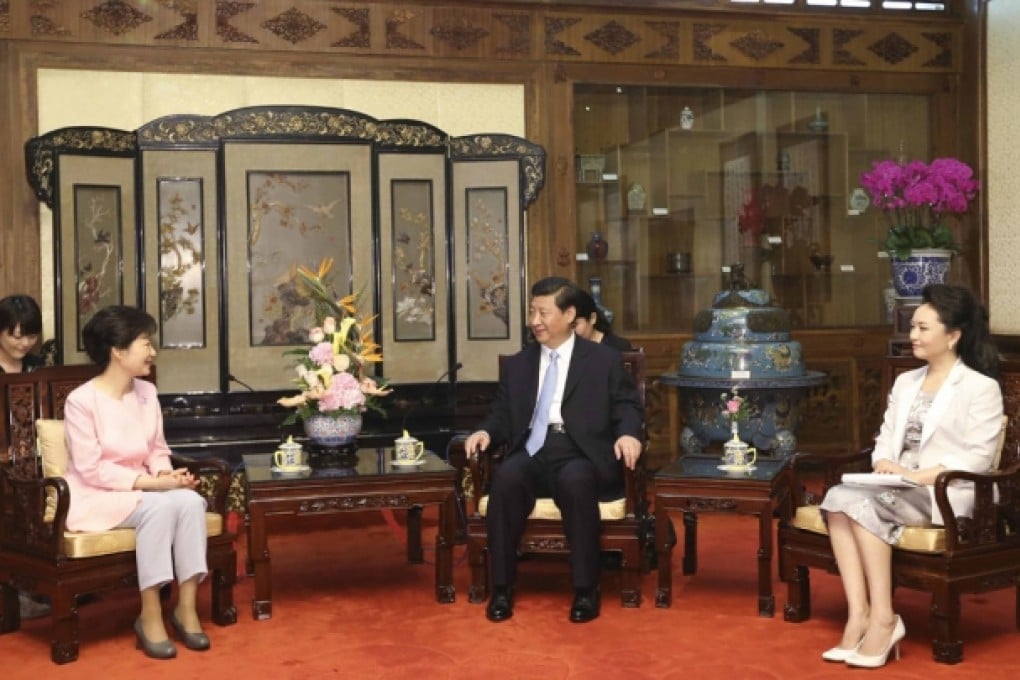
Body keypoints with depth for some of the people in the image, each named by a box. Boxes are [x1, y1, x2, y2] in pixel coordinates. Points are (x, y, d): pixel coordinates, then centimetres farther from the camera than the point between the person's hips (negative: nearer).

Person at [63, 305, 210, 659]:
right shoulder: (81, 400, -14)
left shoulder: (147, 392, 7)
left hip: (141, 490, 6)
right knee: (159, 506, -34)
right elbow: (91, 469, -18)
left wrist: (166, 474, -12)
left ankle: (186, 606, -19)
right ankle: (150, 614, -24)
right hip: (95, 496, -6)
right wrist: (149, 482, -24)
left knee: (191, 500, -25)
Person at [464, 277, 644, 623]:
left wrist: (628, 433, -15)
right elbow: (502, 414, 18)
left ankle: (586, 589, -25)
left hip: (579, 454, -2)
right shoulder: (517, 364, 20)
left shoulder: (604, 360, 11)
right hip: (532, 452, 3)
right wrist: (485, 431, -4)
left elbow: (627, 406, 7)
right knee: (506, 477, -32)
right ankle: (502, 587, -22)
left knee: (576, 481, -38)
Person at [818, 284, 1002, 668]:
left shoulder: (981, 387, 0)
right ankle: (859, 614, -32)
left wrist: (921, 476, -20)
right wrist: (884, 465, -8)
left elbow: (978, 456, -10)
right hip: (897, 489, 6)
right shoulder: (905, 382, 22)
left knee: (861, 503, -31)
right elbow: (885, 437, 15)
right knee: (839, 498, -27)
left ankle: (882, 617, -24)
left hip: (945, 494, -6)